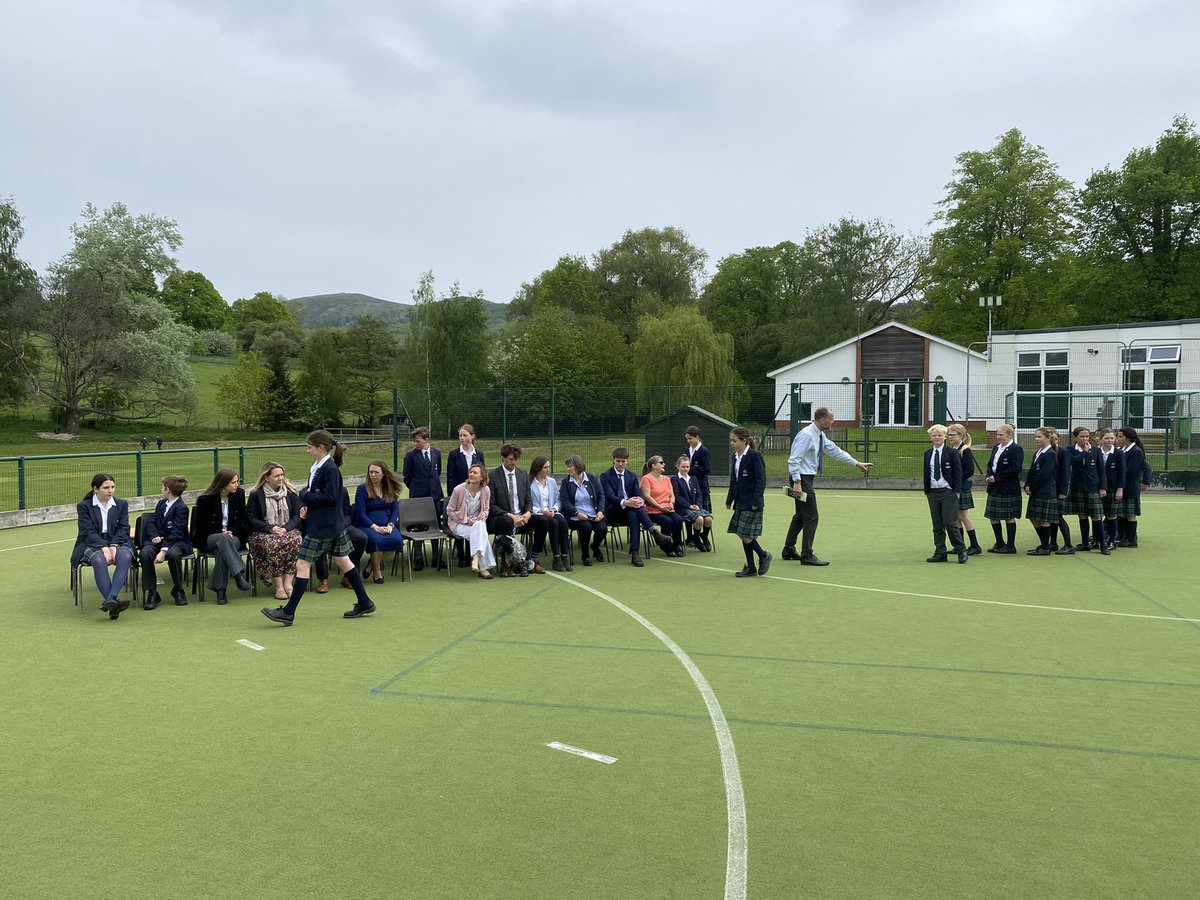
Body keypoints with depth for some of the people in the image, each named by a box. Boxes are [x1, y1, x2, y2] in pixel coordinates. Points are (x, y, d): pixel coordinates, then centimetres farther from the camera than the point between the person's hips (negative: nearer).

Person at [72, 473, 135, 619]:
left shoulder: (122, 504, 17)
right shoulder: (84, 506, 9)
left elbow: (123, 528, 6)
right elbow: (88, 531, -4)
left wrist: (113, 546, -14)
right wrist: (104, 548, -20)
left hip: (117, 542, 2)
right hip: (92, 545, -2)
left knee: (125, 556, -34)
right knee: (99, 560, -37)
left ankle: (110, 599, -47)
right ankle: (113, 602, -46)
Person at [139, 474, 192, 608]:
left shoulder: (181, 508, -10)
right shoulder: (161, 503, 15)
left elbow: (175, 533, -17)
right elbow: (151, 523, 12)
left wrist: (163, 551, -27)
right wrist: (155, 536, -11)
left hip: (176, 542, -5)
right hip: (158, 539, 5)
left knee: (173, 554, -38)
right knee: (146, 553, -28)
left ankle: (178, 590, -13)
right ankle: (151, 593, -20)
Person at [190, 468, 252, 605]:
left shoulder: (239, 494, 3)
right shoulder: (205, 499, -6)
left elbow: (242, 519, 10)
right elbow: (201, 525, -1)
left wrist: (231, 532, -8)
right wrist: (221, 533, -14)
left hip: (233, 536, 2)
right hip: (209, 538, -2)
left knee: (221, 549, -36)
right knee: (223, 539, -40)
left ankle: (220, 590, -37)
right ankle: (239, 575, -50)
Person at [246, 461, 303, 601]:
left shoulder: (290, 493, 11)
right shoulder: (256, 495, 4)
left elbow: (297, 515, 7)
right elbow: (251, 519, -1)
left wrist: (286, 528, -13)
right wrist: (271, 528, -15)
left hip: (288, 530, 2)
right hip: (264, 533, -2)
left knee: (295, 541, -32)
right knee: (272, 544, -36)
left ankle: (288, 583, -28)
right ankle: (278, 586, -30)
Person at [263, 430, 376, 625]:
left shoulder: (330, 468, -17)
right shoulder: (317, 467, 12)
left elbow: (330, 497, -23)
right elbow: (312, 492, 19)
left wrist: (304, 496, -13)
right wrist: (305, 506, 0)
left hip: (323, 527, -10)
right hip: (334, 525, 10)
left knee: (303, 564, -5)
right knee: (343, 561, 14)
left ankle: (288, 612, 1)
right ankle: (364, 603, 21)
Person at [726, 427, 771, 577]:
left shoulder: (754, 456, -13)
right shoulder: (735, 457, 11)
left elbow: (761, 480, -15)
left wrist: (756, 501, -19)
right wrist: (729, 500, 15)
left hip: (751, 504, -8)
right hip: (740, 502, 8)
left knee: (745, 535, -10)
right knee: (742, 535, 9)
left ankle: (764, 556, 13)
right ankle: (750, 568, 18)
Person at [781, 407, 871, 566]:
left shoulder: (820, 436, 9)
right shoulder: (806, 435, -20)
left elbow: (835, 450, 20)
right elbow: (794, 460, -23)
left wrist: (857, 463, 22)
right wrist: (797, 483, -26)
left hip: (807, 478, 10)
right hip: (801, 478, -10)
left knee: (801, 515, 18)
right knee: (812, 517, -8)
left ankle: (789, 550, 28)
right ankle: (807, 556, -3)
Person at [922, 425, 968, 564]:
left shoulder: (952, 453, -3)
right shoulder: (927, 454, 11)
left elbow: (958, 473, -5)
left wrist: (957, 491, -11)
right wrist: (926, 490, 10)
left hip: (948, 491, -5)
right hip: (933, 492, 5)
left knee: (950, 522, -10)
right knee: (937, 525, 7)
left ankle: (961, 551, 5)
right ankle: (940, 553, 12)